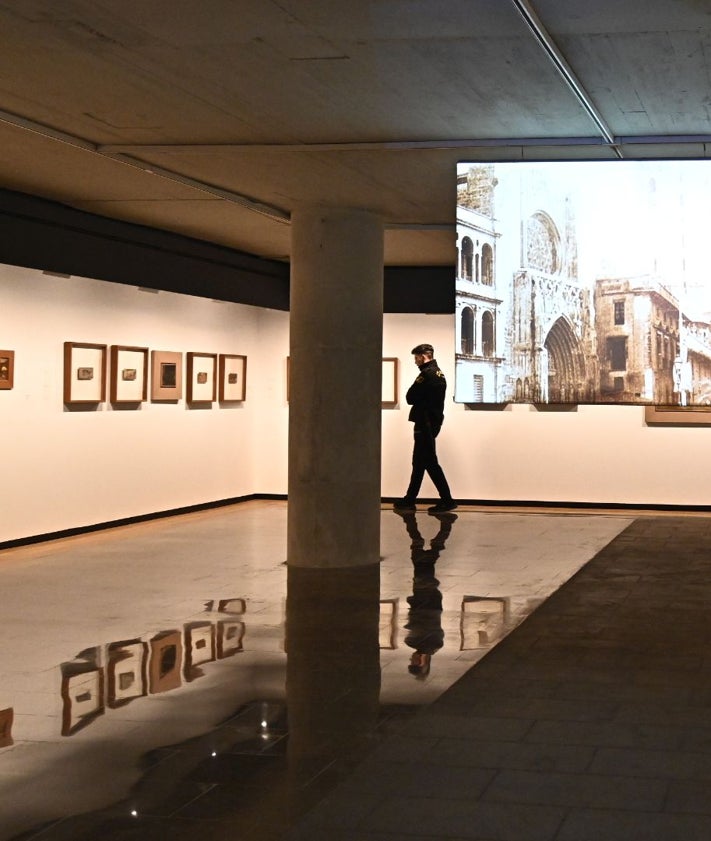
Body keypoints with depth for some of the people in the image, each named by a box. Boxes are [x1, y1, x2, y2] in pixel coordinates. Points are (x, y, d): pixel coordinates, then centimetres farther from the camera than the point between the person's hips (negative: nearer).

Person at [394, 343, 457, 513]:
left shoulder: (427, 374, -16)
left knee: (430, 462, -7)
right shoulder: (439, 373, 15)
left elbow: (410, 397, -14)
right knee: (419, 462, 13)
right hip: (434, 421, 10)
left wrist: (413, 393, 3)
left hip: (425, 424, -10)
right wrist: (418, 399, 4)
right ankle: (409, 500, 19)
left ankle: (447, 500, -7)